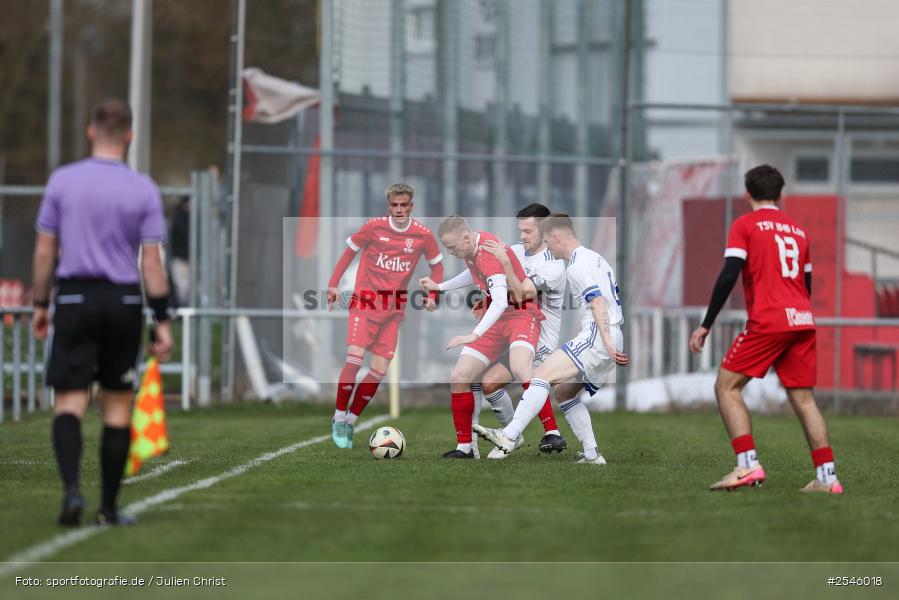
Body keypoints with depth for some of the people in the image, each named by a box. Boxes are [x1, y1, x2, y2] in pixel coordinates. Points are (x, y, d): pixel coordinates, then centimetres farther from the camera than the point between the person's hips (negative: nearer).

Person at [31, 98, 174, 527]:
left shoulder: (63, 180, 0)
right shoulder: (143, 189, -2)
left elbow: (45, 250, 2)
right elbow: (152, 260, -4)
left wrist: (40, 305, 13)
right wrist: (162, 321, 0)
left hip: (75, 298, 0)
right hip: (124, 300, 0)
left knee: (69, 403, -1)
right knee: (118, 407, 10)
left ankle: (71, 488, -25)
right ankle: (109, 508, 12)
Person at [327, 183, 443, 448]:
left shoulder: (423, 235, -1)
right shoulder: (374, 227, -5)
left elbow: (437, 265, 14)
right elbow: (351, 250, 7)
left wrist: (432, 295, 0)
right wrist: (333, 284, 2)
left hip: (394, 310, 2)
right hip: (365, 301, -2)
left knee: (379, 371, -3)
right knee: (354, 358, -18)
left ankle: (351, 420, 13)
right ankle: (339, 418, -4)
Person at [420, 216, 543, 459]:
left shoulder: (489, 252, -25)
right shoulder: (472, 249, 3)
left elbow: (500, 302, -34)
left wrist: (474, 335, -41)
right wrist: (439, 287, 30)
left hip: (521, 314, -9)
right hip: (495, 319, 9)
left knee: (519, 369, -36)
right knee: (459, 378, -1)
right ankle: (465, 447, 10)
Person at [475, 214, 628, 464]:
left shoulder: (577, 265, -9)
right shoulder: (595, 258, 22)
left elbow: (598, 303, -19)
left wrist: (608, 343, -26)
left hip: (597, 338, -10)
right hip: (613, 340, 10)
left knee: (542, 375, -18)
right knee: (565, 392, 18)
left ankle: (509, 436, -29)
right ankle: (591, 455, 15)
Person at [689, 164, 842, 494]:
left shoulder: (744, 225, 2)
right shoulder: (797, 229, 20)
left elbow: (729, 275, -9)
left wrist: (706, 324, -8)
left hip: (767, 322, -6)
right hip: (802, 321, 6)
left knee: (726, 387, 0)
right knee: (803, 398, 9)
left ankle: (748, 466, -14)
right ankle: (827, 476, 3)